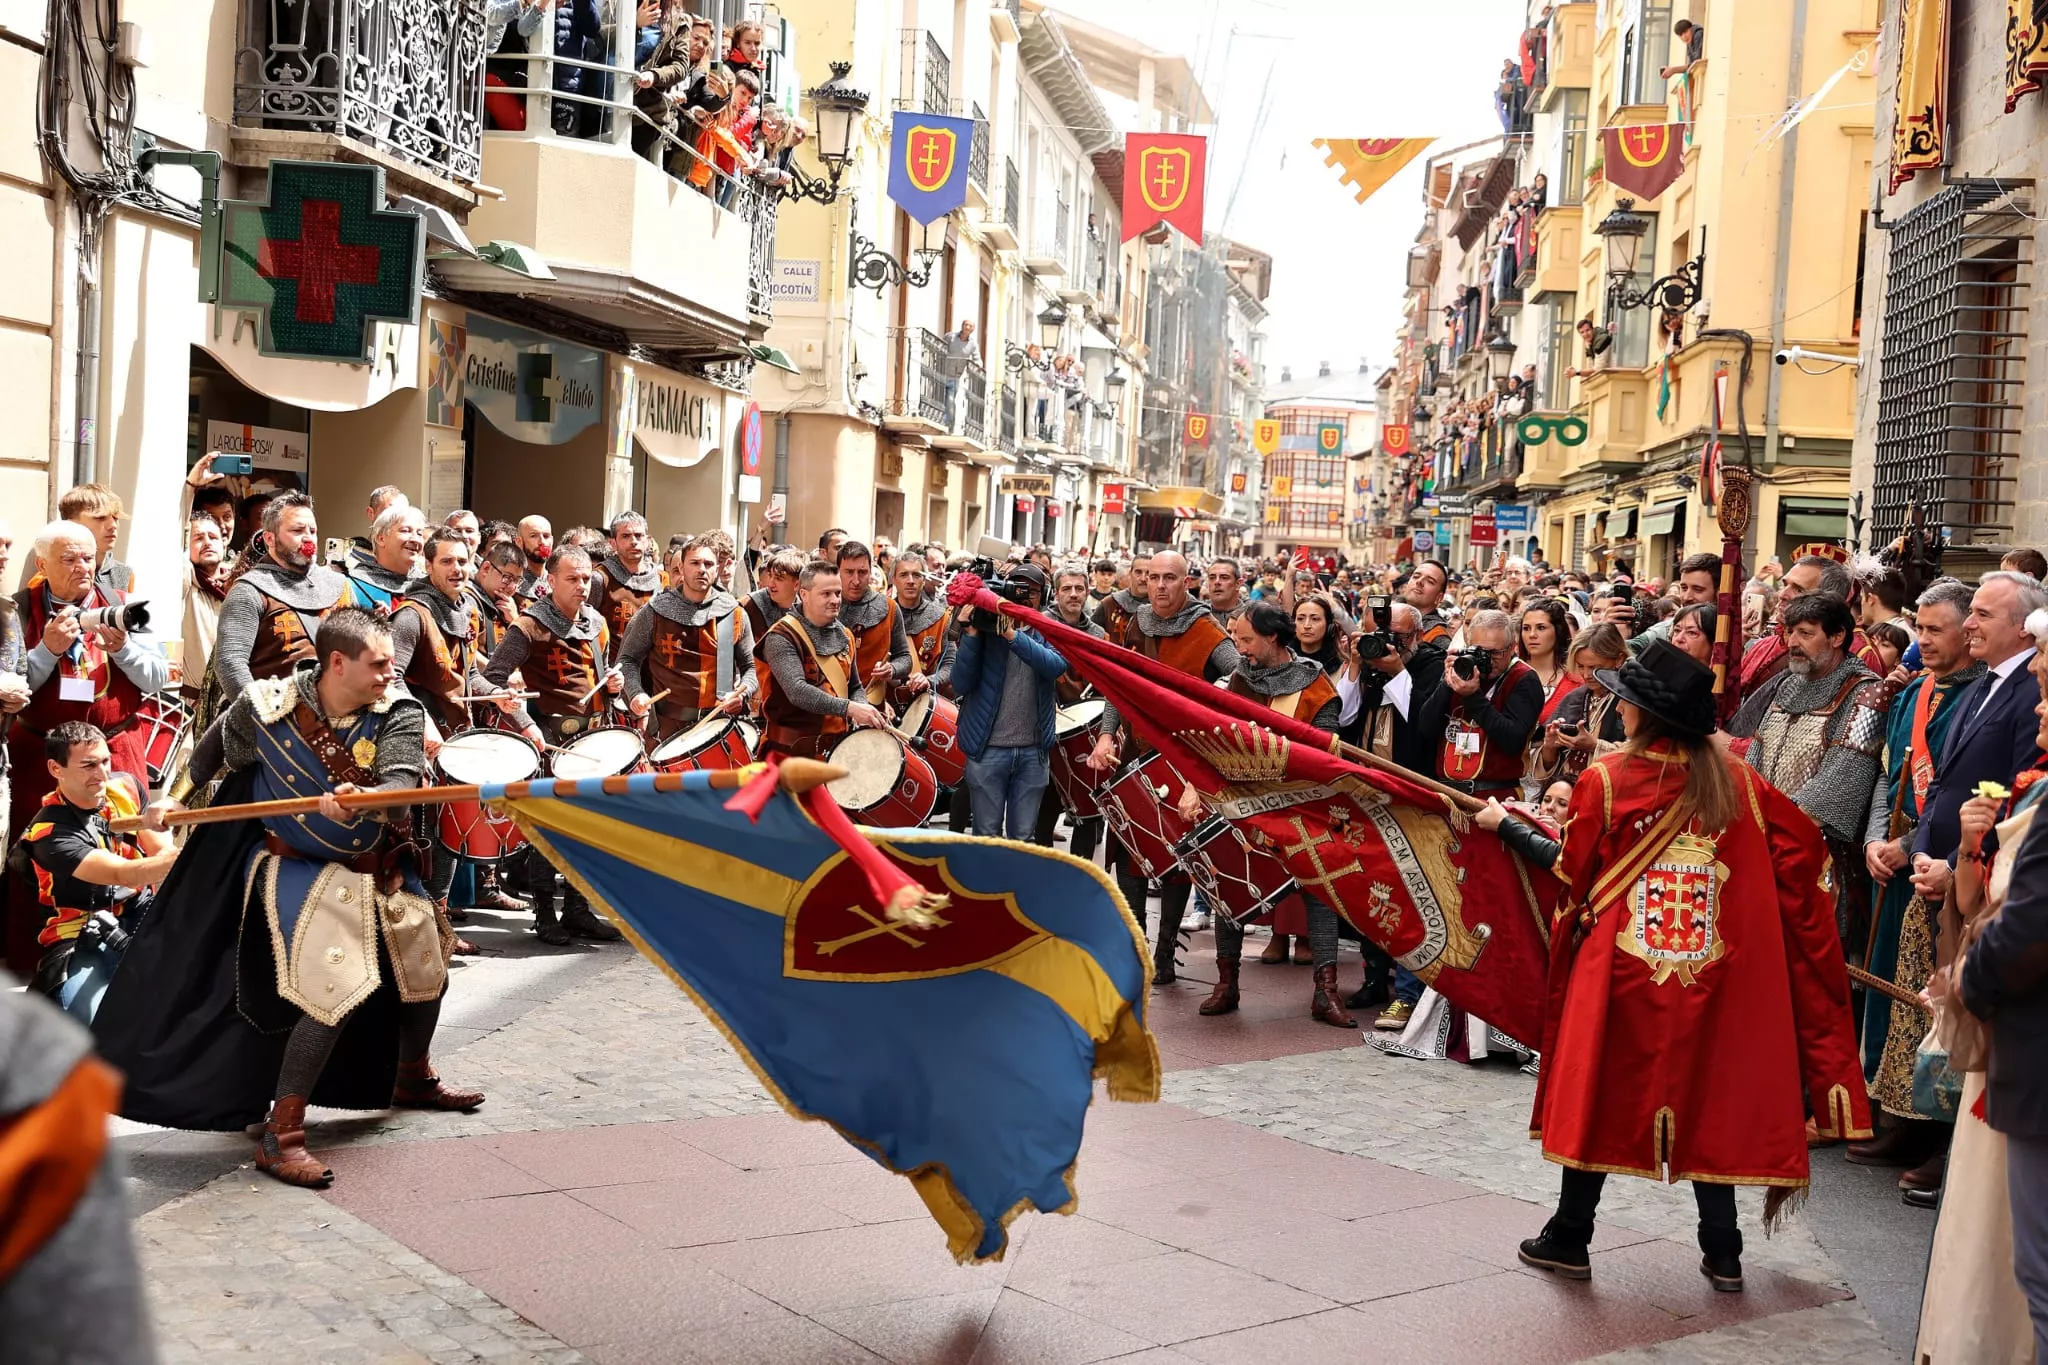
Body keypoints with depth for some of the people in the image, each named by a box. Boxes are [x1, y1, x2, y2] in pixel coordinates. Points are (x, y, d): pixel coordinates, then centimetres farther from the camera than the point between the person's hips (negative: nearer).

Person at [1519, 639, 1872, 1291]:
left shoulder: (1603, 780, -10)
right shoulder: (1734, 781, -1)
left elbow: (1572, 877, -2)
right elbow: (1803, 843, 8)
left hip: (1620, 969, -2)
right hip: (1716, 973, 3)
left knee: (1600, 1095, 10)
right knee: (1709, 1096, 13)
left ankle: (1569, 1239, 18)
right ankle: (1723, 1252, 17)